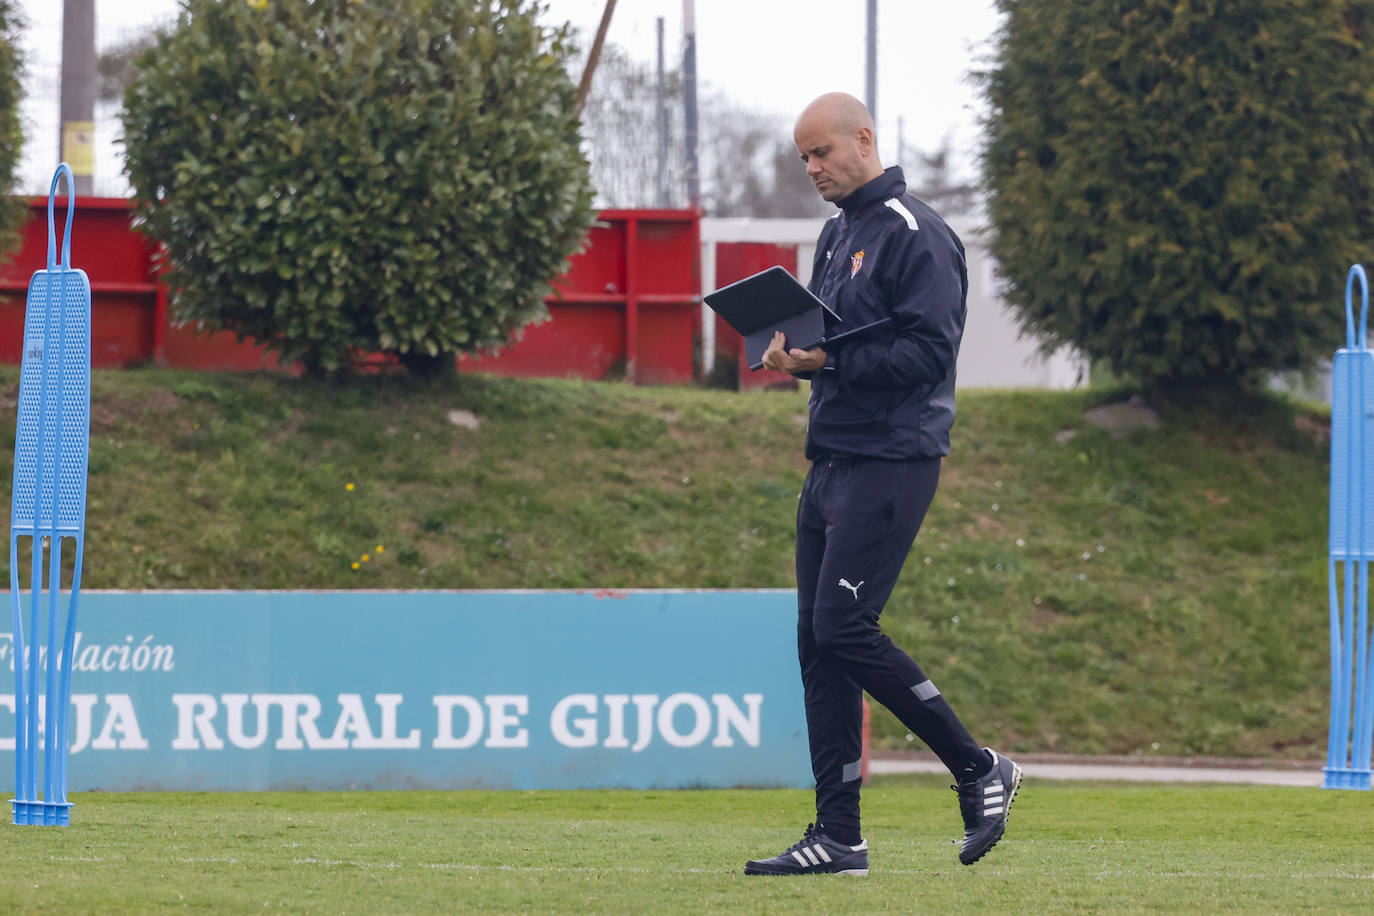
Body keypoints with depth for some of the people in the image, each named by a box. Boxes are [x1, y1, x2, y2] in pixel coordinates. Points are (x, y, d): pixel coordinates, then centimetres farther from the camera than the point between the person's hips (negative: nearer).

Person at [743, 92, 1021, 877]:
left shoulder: (914, 235, -11)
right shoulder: (839, 232, 18)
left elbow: (929, 349, -18)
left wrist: (830, 360, -23)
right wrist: (794, 352, 2)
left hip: (892, 462, -9)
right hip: (833, 460, 9)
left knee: (846, 627, -15)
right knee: (819, 641, 5)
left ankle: (981, 771, 0)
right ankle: (838, 837, 7)